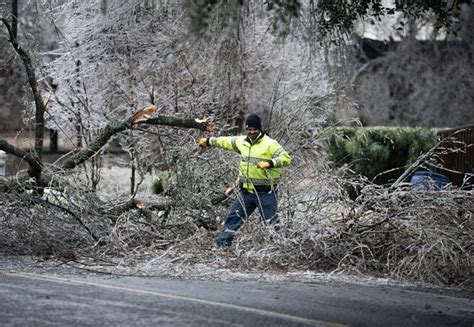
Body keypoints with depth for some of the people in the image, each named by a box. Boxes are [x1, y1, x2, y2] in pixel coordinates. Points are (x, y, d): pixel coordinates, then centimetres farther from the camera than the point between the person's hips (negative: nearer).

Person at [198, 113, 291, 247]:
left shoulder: (270, 144, -12)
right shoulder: (241, 141, 9)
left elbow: (286, 158, -20)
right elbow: (226, 141, 27)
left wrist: (269, 163, -35)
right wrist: (209, 141, 39)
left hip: (265, 192, -6)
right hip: (246, 191, 6)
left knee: (271, 221, -4)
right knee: (234, 217, 9)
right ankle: (222, 244, 16)